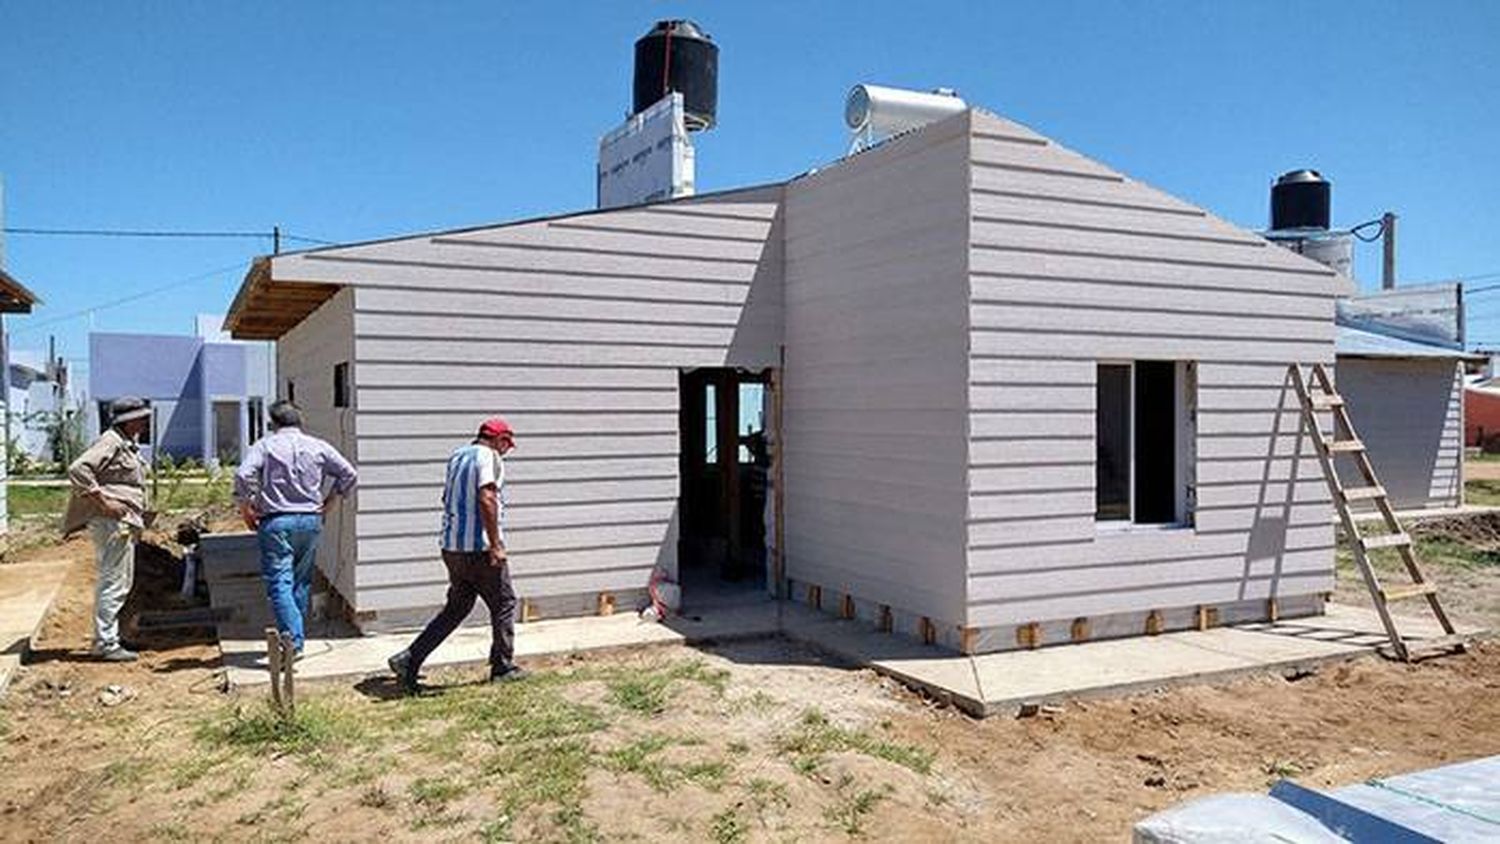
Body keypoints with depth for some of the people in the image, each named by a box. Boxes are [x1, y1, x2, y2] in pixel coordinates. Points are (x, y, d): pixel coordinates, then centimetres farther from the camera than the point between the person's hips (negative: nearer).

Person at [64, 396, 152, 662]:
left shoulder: (129, 445, 19)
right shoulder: (111, 442, -12)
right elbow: (78, 470, -23)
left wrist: (137, 519, 15)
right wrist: (103, 501, -23)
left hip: (125, 524, 11)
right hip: (112, 521, -11)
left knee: (121, 583, 16)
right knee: (114, 583, -8)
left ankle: (108, 639, 25)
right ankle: (105, 643, -3)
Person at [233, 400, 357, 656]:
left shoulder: (265, 445, 0)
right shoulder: (318, 447, 8)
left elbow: (243, 476, -14)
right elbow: (349, 474, 6)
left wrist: (246, 510, -2)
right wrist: (328, 502, 14)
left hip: (275, 522, -3)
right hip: (310, 520, 3)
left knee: (279, 583, -4)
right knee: (302, 582, 14)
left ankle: (293, 640, -15)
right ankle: (298, 639, 20)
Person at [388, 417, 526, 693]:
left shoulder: (457, 456, 14)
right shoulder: (489, 457, -12)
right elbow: (486, 499, -24)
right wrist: (495, 545, -21)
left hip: (452, 547, 8)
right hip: (479, 548, -8)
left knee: (455, 609, 15)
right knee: (503, 604, 9)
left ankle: (409, 661, 7)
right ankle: (503, 667, 17)